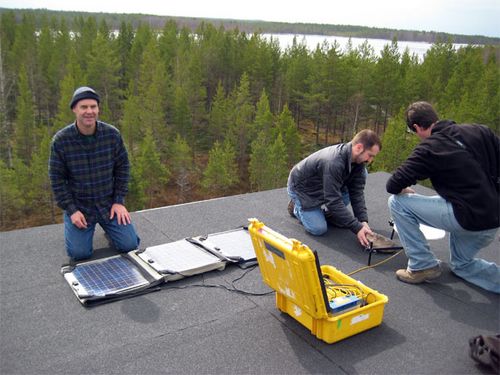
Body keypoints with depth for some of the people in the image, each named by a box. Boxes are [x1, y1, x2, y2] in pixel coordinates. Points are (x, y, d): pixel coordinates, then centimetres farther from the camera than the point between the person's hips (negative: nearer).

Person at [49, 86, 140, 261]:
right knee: (80, 253, -10)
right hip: (78, 205, -1)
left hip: (109, 202, 1)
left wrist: (119, 201, -6)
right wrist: (71, 210, -13)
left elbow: (122, 168, -1)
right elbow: (57, 179, -7)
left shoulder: (112, 134, -10)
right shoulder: (60, 140, -14)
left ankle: (108, 225, 25)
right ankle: (72, 227, 23)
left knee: (129, 245, -7)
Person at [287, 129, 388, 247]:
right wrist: (357, 228, -36)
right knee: (319, 229, -20)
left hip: (324, 185, 7)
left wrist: (363, 221, -23)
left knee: (362, 174, -9)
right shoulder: (334, 162, -39)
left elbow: (357, 192, -12)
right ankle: (297, 206, 11)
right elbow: (333, 200, -37)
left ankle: (326, 212, 3)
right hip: (303, 186, -7)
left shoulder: (357, 160, -14)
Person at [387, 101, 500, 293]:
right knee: (461, 264, 31)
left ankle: (422, 265, 5)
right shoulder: (479, 131, 4)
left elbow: (392, 186, -11)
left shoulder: (428, 149, -11)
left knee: (397, 202, 0)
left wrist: (406, 191, 11)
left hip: (467, 217, -7)